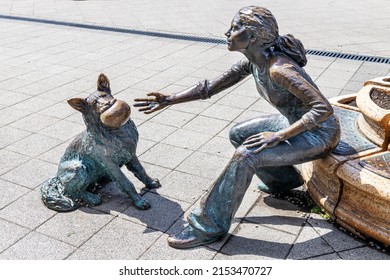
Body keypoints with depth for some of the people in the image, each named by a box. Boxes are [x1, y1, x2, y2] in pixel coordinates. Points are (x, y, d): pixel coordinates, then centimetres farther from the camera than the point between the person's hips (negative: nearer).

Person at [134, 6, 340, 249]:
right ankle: (283, 179, 26)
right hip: (298, 122, 9)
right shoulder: (254, 61, -4)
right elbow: (212, 86, 0)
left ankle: (210, 226, -10)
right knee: (238, 134, 10)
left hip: (320, 133, -9)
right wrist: (169, 100, -5)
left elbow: (324, 108, -32)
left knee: (246, 155, -23)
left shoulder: (279, 68, -31)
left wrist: (279, 136, -31)